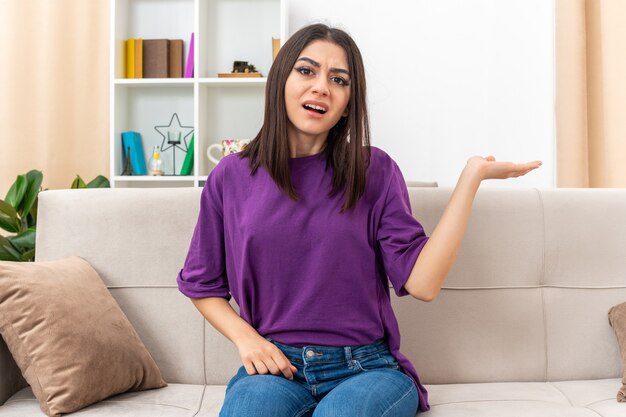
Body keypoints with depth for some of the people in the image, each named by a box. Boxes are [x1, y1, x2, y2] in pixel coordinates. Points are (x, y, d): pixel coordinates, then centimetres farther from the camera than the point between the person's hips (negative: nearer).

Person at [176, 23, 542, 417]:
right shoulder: (231, 177, 3)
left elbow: (421, 282, -10)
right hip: (275, 367, 1)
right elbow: (202, 284, 13)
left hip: (367, 368, 0)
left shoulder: (374, 170, 0)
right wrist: (245, 337, -5)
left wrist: (471, 177, -12)